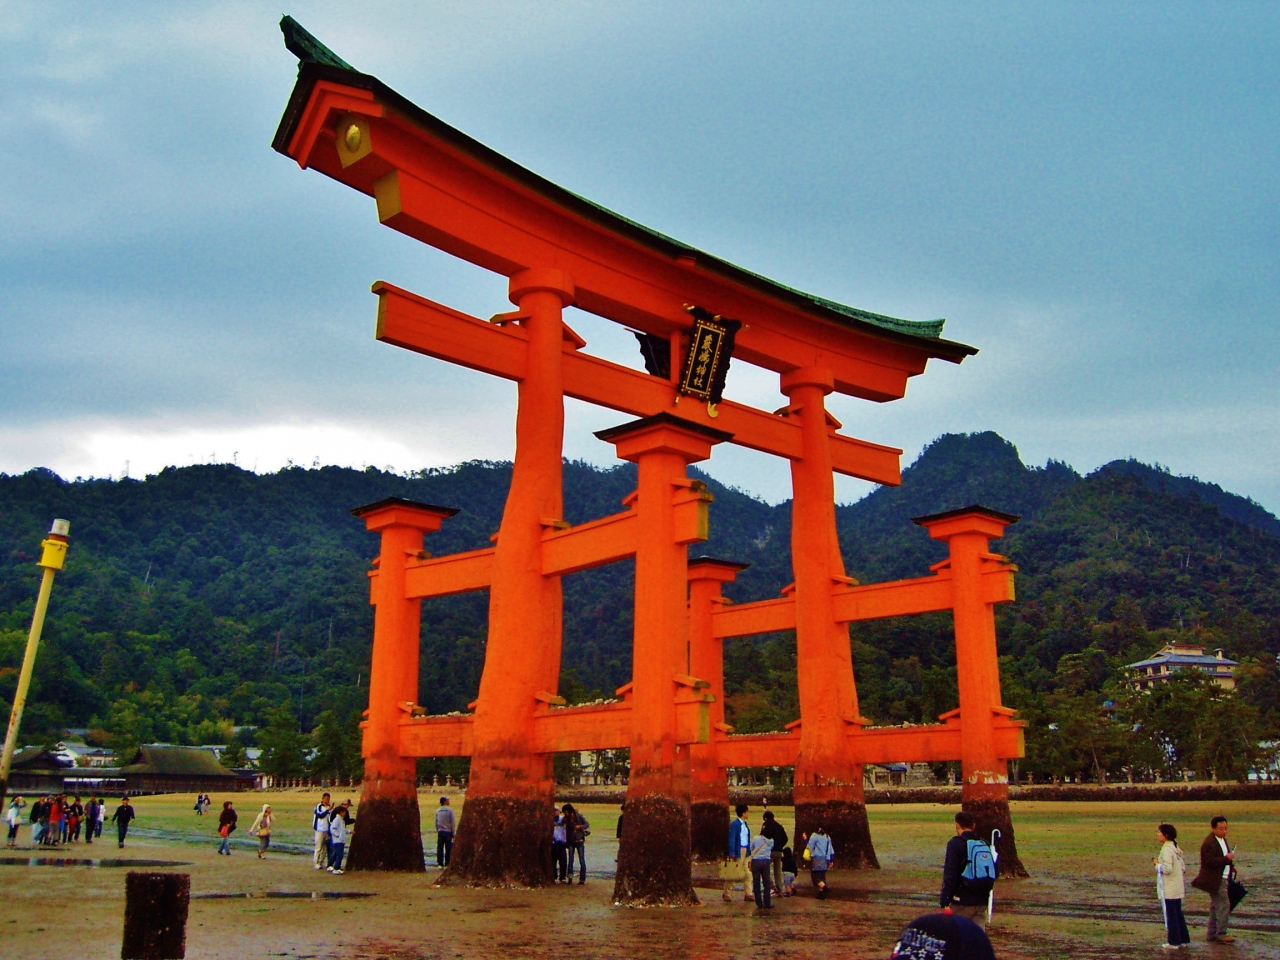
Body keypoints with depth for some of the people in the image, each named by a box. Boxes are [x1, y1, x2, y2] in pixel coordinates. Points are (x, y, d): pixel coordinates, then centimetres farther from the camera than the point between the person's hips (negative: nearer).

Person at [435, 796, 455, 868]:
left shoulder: (438, 811, 8)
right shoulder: (449, 810, -6)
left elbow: (436, 822, 11)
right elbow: (452, 822, -6)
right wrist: (453, 833, 0)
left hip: (440, 832, 4)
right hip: (448, 831, -4)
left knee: (440, 848, 6)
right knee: (448, 849, 2)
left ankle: (440, 863, 4)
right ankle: (447, 864, 2)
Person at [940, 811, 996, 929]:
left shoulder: (955, 844, -9)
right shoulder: (984, 844, 11)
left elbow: (949, 876, -14)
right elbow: (993, 874, 18)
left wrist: (945, 902, -14)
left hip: (962, 902, -6)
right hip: (981, 902, 6)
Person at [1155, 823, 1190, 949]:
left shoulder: (1166, 849, -18)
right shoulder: (1174, 847, 11)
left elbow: (1167, 868, -25)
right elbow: (1183, 867, 15)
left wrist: (1157, 864, -9)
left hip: (1170, 889, -9)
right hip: (1178, 887, 9)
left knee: (1171, 915, -1)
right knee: (1178, 913, 16)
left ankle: (1174, 941, 5)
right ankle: (1183, 939, 22)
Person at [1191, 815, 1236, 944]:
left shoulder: (1222, 839, 13)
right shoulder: (1208, 843, -19)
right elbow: (1209, 861, -26)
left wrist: (1231, 866, 9)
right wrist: (1226, 859, -25)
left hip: (1223, 879, 10)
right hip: (1216, 880, -10)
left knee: (1216, 906, 14)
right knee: (1223, 905, -9)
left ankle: (1212, 933, 21)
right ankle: (1221, 934, -2)